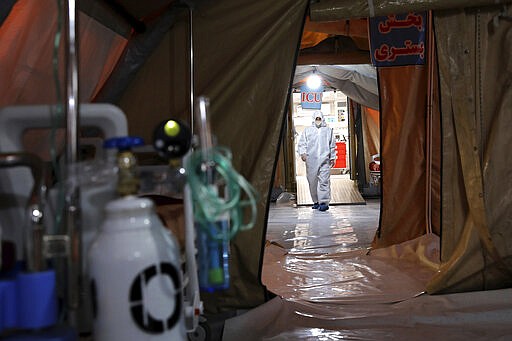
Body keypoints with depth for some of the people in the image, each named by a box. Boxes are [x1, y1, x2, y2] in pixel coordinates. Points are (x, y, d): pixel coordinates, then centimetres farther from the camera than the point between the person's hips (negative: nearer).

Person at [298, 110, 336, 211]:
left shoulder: (328, 130, 16)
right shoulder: (307, 130, 13)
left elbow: (332, 145, 18)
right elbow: (302, 143, 8)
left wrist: (332, 158, 13)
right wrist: (302, 153, -9)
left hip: (324, 160, -1)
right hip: (311, 160, 1)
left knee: (324, 181, -11)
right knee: (312, 182, 3)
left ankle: (324, 202, -13)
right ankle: (316, 201, 14)